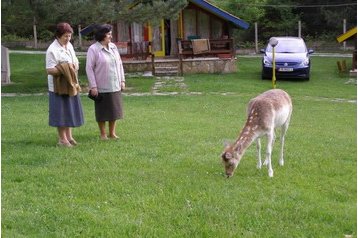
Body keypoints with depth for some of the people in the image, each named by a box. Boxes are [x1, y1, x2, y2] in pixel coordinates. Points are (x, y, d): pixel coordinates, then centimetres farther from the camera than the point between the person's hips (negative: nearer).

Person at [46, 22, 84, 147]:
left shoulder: (69, 45, 7)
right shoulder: (52, 50, -16)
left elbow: (75, 61, 18)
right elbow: (49, 70, -19)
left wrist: (75, 67, -4)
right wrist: (63, 70, -29)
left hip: (70, 84, 7)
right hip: (59, 86, -7)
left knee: (70, 110, 13)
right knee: (61, 112, 0)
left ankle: (69, 136, 25)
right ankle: (62, 139, 11)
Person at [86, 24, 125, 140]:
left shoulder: (113, 47, 8)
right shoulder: (93, 49, -10)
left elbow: (119, 64, 14)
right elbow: (89, 68, -11)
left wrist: (122, 80, 9)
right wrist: (93, 86, -14)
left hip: (115, 86, 5)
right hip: (101, 87, -5)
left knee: (114, 110, 11)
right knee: (102, 112, 5)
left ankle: (112, 133, 23)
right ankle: (103, 134, 18)